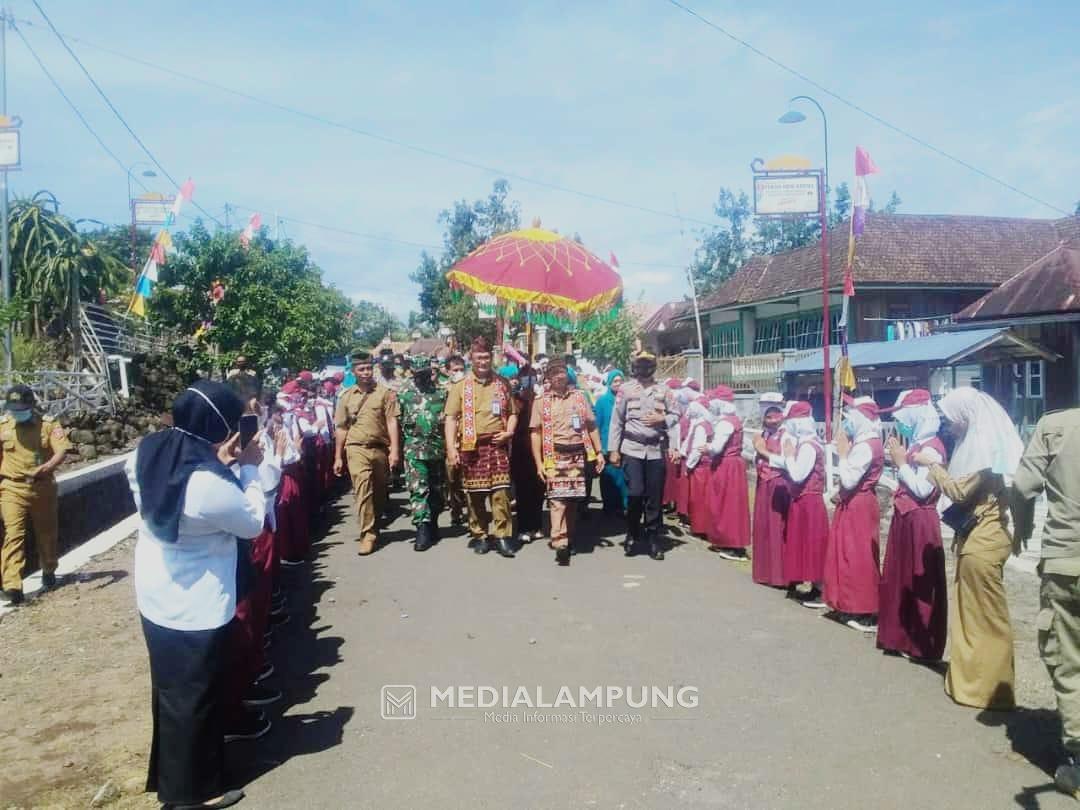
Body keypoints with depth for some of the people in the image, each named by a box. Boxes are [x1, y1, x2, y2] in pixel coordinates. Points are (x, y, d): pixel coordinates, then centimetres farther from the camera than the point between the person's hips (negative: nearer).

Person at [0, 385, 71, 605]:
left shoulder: (48, 424, -5)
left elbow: (62, 450, -16)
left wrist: (47, 467, -34)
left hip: (42, 487, 0)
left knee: (46, 533, 15)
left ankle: (49, 572, 37)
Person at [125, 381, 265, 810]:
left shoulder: (148, 455, -10)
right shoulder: (212, 485, -32)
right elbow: (253, 523, -15)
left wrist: (219, 462, -3)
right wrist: (249, 468, -7)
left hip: (155, 598, 8)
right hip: (197, 610, -8)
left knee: (170, 690, 26)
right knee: (195, 699, 12)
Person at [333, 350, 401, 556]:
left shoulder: (385, 393, 2)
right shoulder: (346, 397, 9)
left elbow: (392, 422, -2)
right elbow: (341, 428, 12)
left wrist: (394, 450, -11)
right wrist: (338, 457, 10)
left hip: (380, 448, 0)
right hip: (357, 448, 0)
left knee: (379, 492, 12)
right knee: (363, 489, -15)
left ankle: (374, 528, 33)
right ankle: (368, 535, -13)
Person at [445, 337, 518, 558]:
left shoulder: (502, 384, 10)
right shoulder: (461, 386, 5)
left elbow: (513, 413, 16)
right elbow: (451, 418, 2)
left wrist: (509, 432, -3)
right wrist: (451, 448, -8)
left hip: (497, 445, 0)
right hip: (471, 447, 0)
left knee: (501, 491, -6)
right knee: (474, 494, 6)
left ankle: (503, 535, 0)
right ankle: (480, 535, 18)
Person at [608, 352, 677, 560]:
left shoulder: (663, 390, 7)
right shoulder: (626, 389, 3)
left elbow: (675, 415, 11)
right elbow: (617, 421, 3)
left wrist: (661, 419, -10)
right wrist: (614, 449, 0)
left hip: (656, 449, 2)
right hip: (632, 448, -1)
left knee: (654, 496, 4)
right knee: (635, 493, -8)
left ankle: (653, 539, 14)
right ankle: (633, 535, 13)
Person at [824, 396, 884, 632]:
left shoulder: (865, 447, -20)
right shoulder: (866, 443, 11)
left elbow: (849, 481, -23)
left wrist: (842, 454, -15)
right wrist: (841, 493, 4)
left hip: (857, 508, -10)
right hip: (855, 506, 10)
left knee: (859, 558, -4)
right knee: (853, 557, 14)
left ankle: (867, 614, 1)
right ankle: (856, 607, 21)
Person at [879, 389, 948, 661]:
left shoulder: (930, 447, -16)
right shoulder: (915, 445, 12)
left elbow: (923, 490, -21)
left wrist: (901, 462, -14)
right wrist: (899, 461, 3)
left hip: (920, 522, -9)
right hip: (905, 519, 9)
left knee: (921, 584, -1)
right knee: (900, 580, 14)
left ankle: (925, 645, 9)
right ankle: (902, 636, 25)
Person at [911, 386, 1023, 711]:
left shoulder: (985, 445, -17)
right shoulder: (979, 441, 12)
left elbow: (960, 491, -18)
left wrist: (932, 463, -10)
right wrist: (936, 467, 5)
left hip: (983, 539, -10)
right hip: (975, 535, 10)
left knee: (985, 614, -1)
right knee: (972, 611, 15)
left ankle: (988, 687, 9)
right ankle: (974, 676, 25)